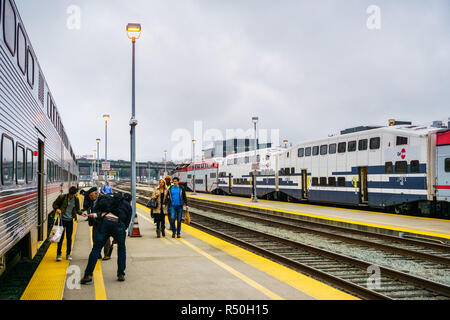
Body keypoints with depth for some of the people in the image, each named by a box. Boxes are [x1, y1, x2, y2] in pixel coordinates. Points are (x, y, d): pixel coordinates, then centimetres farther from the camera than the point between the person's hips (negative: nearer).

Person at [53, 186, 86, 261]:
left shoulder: (76, 200, 3)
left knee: (69, 238, 8)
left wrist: (81, 213, -6)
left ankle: (68, 254, 19)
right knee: (61, 237, -3)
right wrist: (57, 209, -18)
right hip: (62, 219, -3)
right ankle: (58, 254, 7)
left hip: (70, 220, 3)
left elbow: (77, 209, 13)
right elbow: (55, 204, 1)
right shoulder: (62, 197, -9)